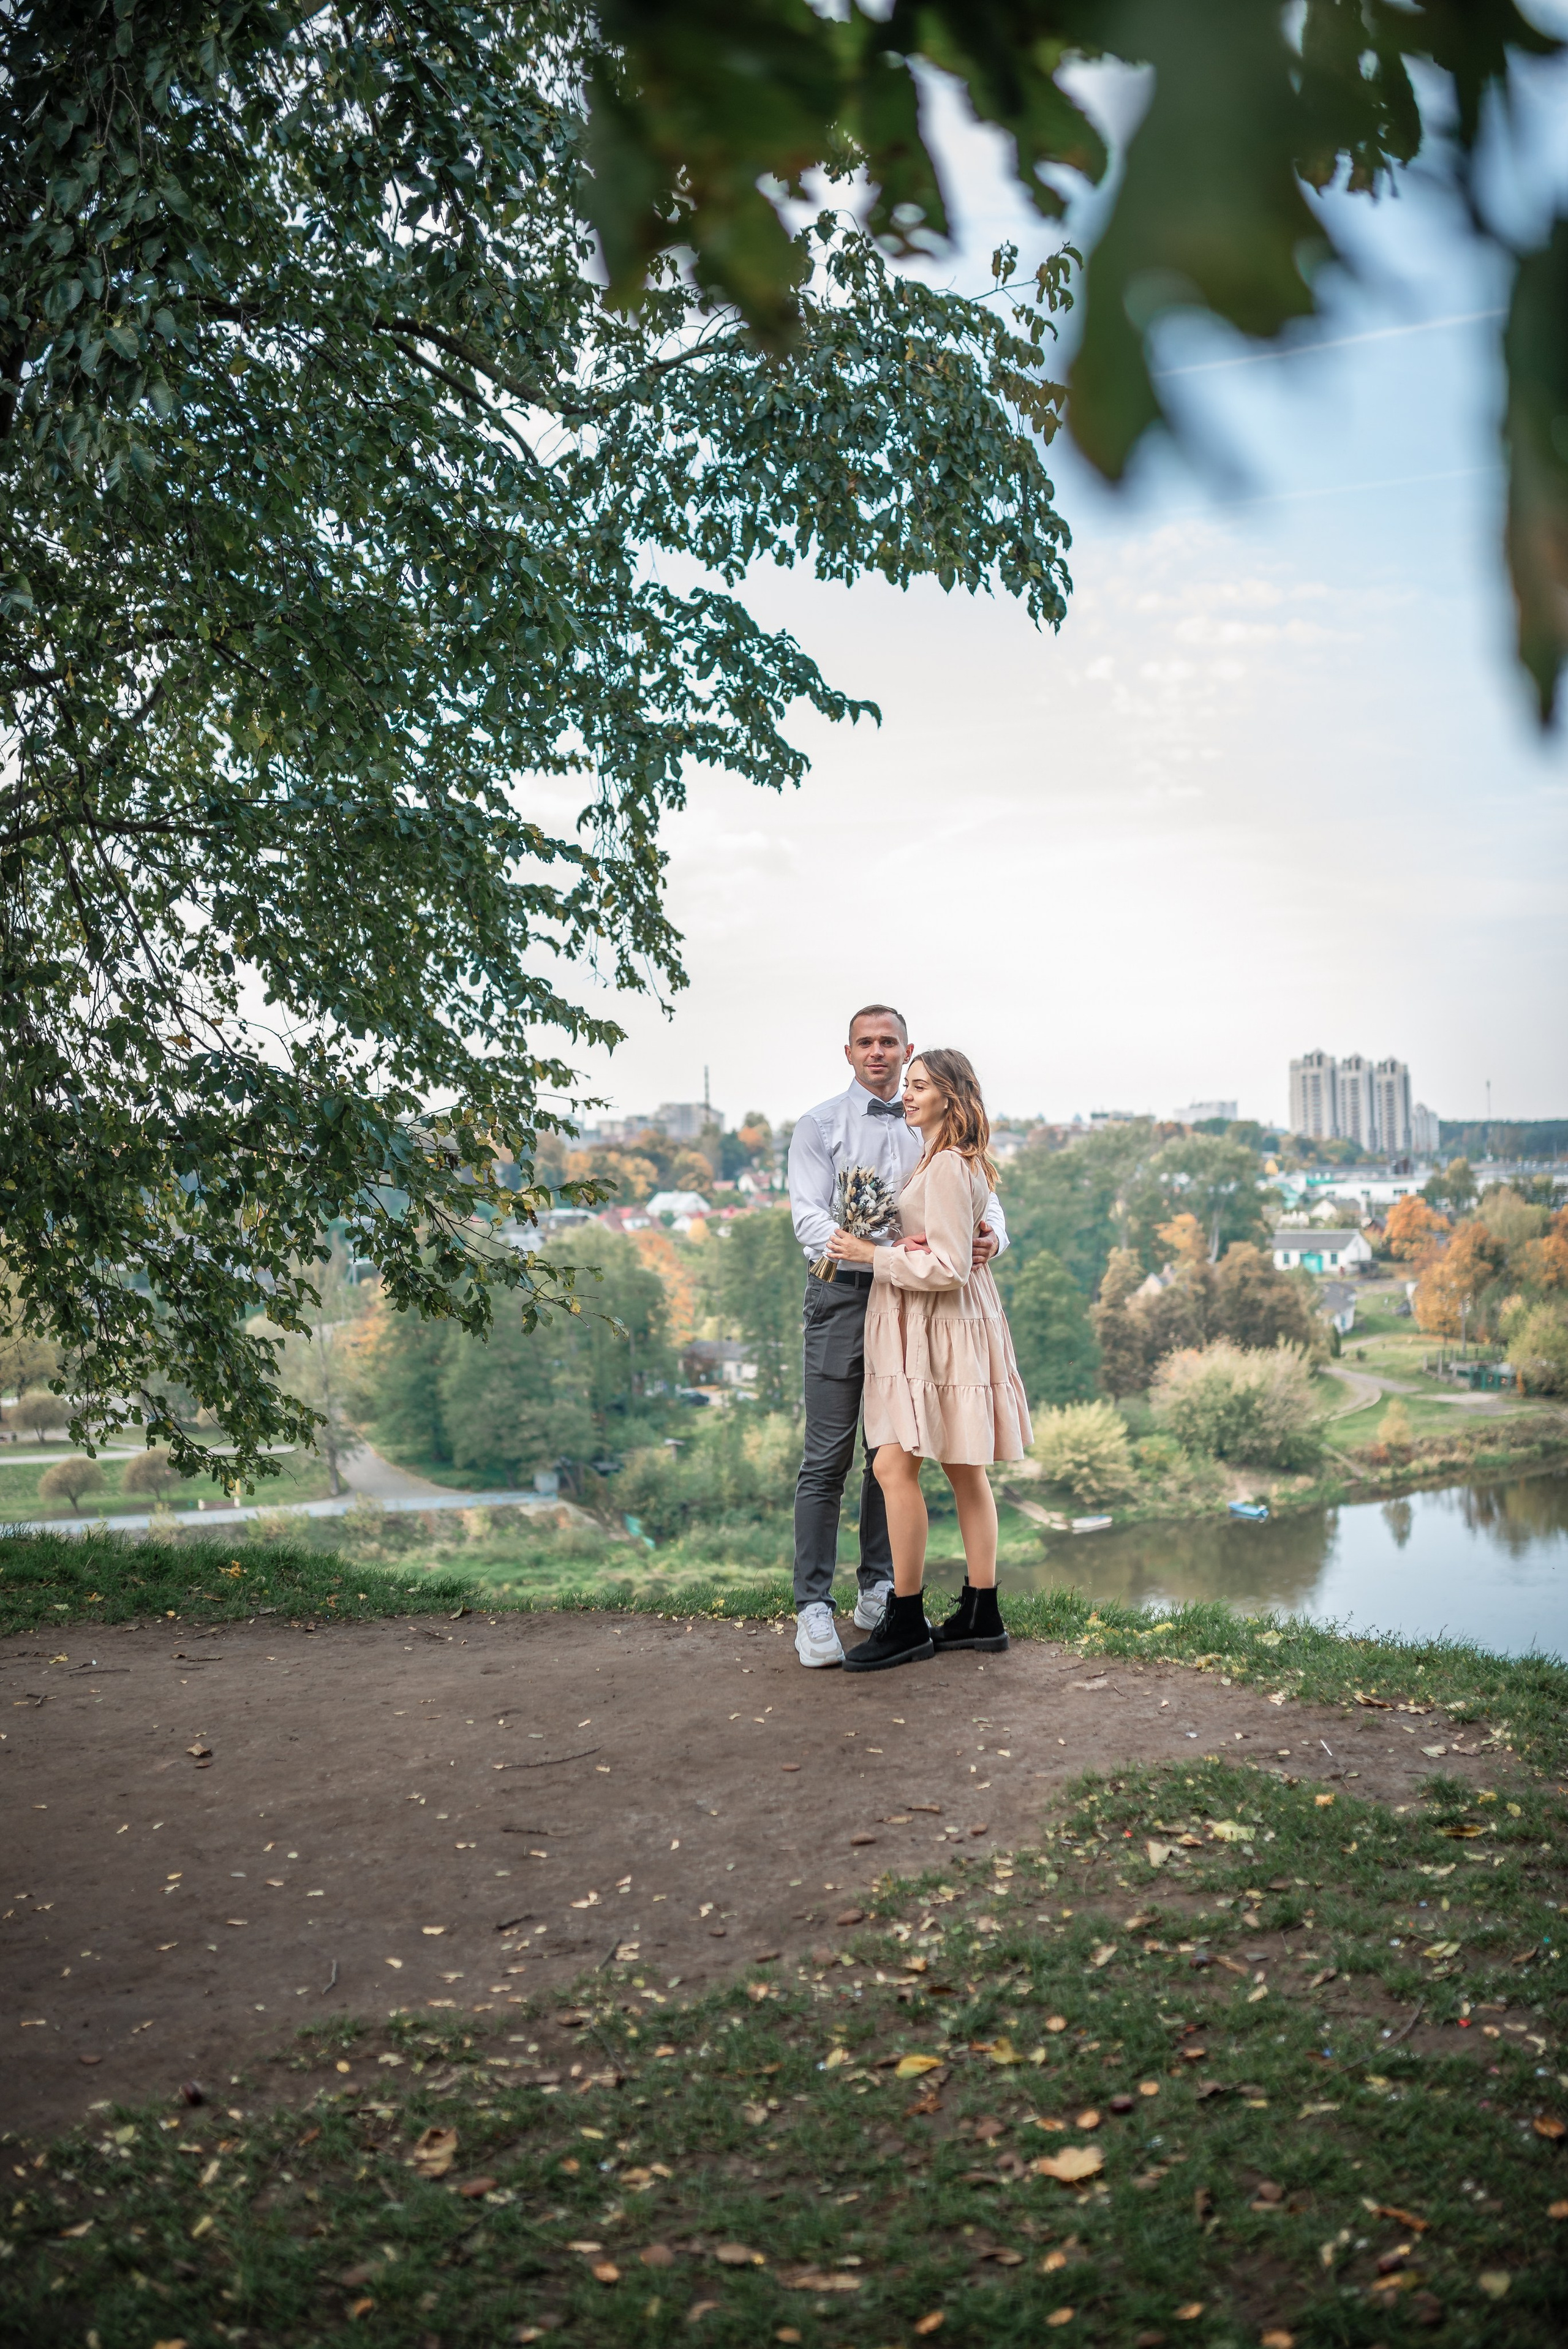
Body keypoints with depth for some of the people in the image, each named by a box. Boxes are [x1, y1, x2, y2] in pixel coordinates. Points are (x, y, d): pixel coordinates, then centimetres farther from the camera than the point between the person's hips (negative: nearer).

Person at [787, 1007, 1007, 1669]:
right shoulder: (820, 1126, 0)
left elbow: (981, 1198, 7)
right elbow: (809, 1220, -10)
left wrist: (990, 1236, -18)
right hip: (843, 1297, -4)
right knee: (826, 1459, -6)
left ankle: (878, 1592, 20)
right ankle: (814, 1607, -2)